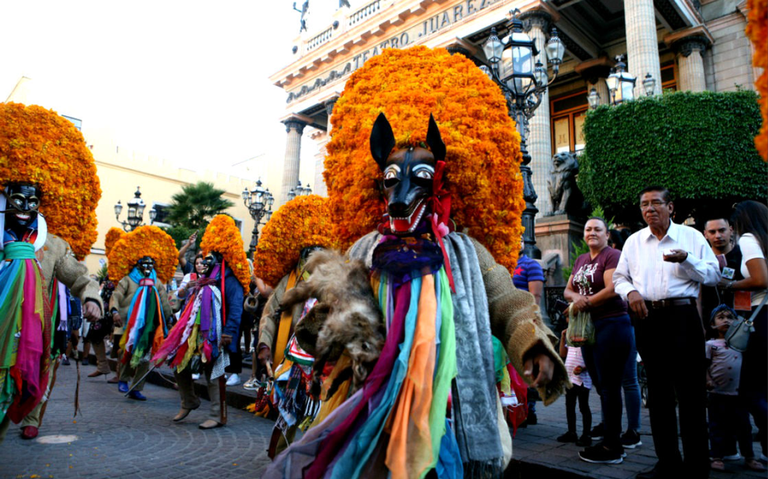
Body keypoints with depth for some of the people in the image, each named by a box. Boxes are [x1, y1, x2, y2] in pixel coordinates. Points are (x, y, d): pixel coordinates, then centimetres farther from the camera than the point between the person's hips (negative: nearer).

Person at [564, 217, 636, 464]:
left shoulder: (613, 255, -9)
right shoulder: (581, 260, 15)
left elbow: (612, 289, -20)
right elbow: (568, 289, 15)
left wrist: (585, 302, -12)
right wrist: (575, 297, -7)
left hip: (612, 323, -8)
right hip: (589, 326, 8)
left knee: (609, 385, -3)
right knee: (602, 384, 15)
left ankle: (612, 447, 7)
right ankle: (612, 432, 28)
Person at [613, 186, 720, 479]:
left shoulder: (692, 236, 6)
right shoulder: (634, 241, 13)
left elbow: (714, 275, 2)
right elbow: (619, 277, 15)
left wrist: (686, 259, -13)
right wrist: (630, 291, -6)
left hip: (682, 316, -3)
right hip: (647, 319, 3)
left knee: (690, 390, -2)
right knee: (658, 391, 10)